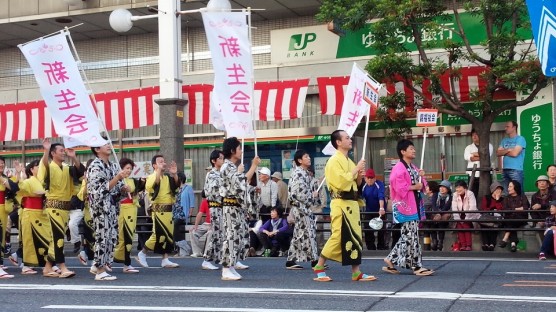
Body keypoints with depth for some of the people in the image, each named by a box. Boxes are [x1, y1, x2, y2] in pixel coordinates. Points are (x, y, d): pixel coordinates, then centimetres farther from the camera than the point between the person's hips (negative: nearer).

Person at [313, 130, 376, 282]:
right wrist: (356, 169, -14)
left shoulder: (348, 161, 17)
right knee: (338, 236, -10)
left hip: (351, 203, 9)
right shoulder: (334, 161, -10)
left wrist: (359, 176, 1)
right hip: (341, 204, -9)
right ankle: (319, 267, 1)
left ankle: (356, 272, 10)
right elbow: (341, 182, -22)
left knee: (355, 237, 7)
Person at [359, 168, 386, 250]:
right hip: (369, 211, 3)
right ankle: (371, 248, 6)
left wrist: (381, 208, -43)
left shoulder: (379, 184, -15)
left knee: (381, 230, 0)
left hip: (379, 211, -3)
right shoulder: (363, 186, -3)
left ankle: (381, 247, 14)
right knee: (367, 230, -3)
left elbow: (381, 197, -29)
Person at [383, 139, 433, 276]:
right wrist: (414, 187, -14)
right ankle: (417, 266, 0)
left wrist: (421, 177, 0)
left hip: (414, 205, 10)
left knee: (407, 237, 11)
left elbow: (422, 185, 19)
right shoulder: (398, 168, -13)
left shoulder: (414, 168, 17)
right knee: (411, 236, -5)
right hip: (404, 206, -10)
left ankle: (391, 261, 18)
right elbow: (399, 188, -22)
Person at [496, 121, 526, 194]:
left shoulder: (520, 139, -2)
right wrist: (508, 150, -6)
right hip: (505, 170, 6)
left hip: (516, 170, -6)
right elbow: (498, 153, 8)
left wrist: (504, 152, 3)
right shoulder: (504, 140, 18)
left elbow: (515, 153, -12)